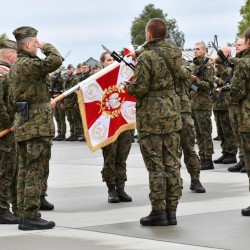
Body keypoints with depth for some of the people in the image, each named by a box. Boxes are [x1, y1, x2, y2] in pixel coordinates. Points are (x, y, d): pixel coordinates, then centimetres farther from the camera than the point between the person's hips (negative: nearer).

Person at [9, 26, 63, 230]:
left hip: (23, 123, 10)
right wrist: (46, 46, -9)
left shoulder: (16, 66, 17)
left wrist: (45, 103, 30)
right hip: (37, 124, -10)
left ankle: (24, 215, 14)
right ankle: (31, 217, -8)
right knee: (36, 171, -8)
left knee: (25, 171, 11)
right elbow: (55, 61, -28)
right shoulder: (28, 64, -15)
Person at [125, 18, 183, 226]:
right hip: (172, 112, 6)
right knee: (172, 163, 8)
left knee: (155, 165, -1)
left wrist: (128, 86, 5)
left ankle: (158, 212, 3)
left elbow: (139, 89, -18)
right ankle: (171, 210, 12)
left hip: (151, 115, -6)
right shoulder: (175, 54, 5)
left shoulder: (147, 57, -14)